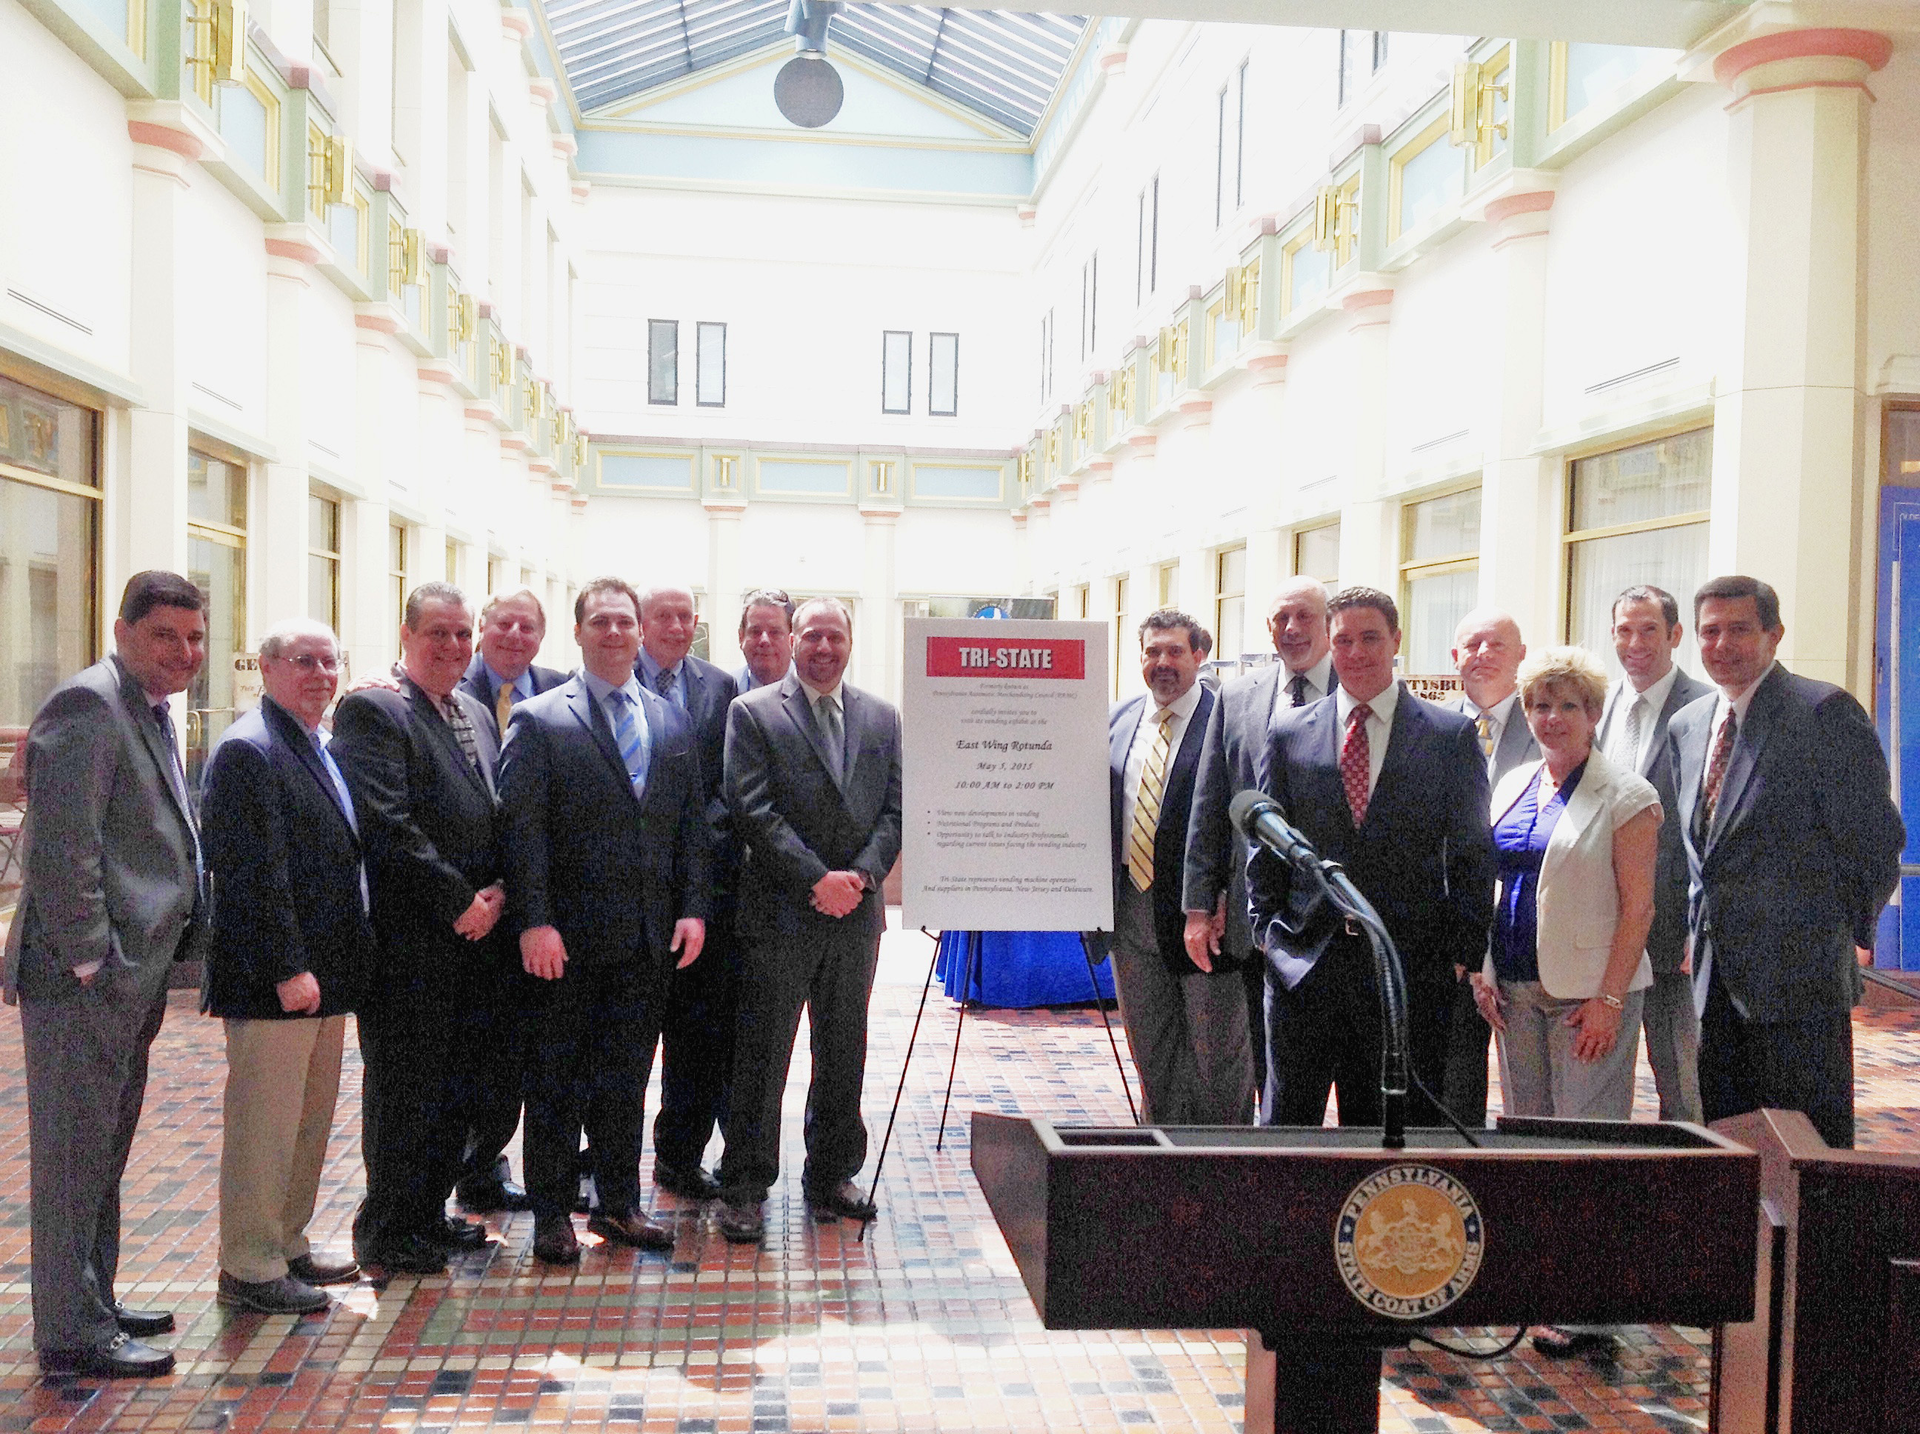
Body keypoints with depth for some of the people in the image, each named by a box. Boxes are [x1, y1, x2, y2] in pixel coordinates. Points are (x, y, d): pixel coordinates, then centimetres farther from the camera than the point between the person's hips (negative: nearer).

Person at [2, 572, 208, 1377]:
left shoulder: (151, 713, 16)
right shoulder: (87, 703, -14)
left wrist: (144, 968, 16)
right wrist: (92, 961, -20)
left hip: (129, 979, 10)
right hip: (86, 979, -10)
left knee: (104, 1151, 18)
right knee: (74, 1153, 0)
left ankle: (94, 1305, 31)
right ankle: (72, 1334, 11)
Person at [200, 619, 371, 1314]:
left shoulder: (321, 750, 16)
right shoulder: (247, 749, -14)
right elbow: (251, 871, -20)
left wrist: (344, 964, 16)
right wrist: (287, 968, -22)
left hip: (322, 972, 10)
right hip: (272, 978, -10)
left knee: (310, 1119, 17)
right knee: (265, 1123, 0)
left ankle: (286, 1245, 29)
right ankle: (249, 1269, 11)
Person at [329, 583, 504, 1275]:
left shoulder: (476, 714, 15)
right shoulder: (371, 710, -10)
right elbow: (388, 826, -19)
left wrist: (498, 891, -2)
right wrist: (459, 902, -16)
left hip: (474, 930, 8)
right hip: (411, 940, -8)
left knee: (457, 1085, 15)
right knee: (405, 1087, 3)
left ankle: (430, 1213, 29)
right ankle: (386, 1232, 17)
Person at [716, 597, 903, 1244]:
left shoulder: (882, 718, 11)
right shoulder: (752, 712, -2)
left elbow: (895, 809, 6)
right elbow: (753, 810, -10)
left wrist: (862, 875, -10)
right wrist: (818, 879, -16)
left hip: (856, 912, 4)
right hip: (780, 913, -4)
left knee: (843, 1057, 13)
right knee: (760, 1058, 2)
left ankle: (831, 1177, 26)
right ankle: (745, 1187, 13)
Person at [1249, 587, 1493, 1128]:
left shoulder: (1452, 734, 3)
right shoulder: (1289, 732, 7)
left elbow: (1472, 853, 3)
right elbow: (1267, 844, 11)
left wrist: (1465, 952, -1)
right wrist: (1266, 929, 5)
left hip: (1411, 966, -1)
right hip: (1304, 962, 1)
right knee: (1287, 1119, 4)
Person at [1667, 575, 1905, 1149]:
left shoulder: (1825, 711, -10)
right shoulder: (1686, 725, 13)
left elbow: (1874, 839, -9)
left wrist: (1849, 933, -3)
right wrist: (1700, 933, 12)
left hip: (1799, 973, -7)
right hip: (1716, 975, 7)